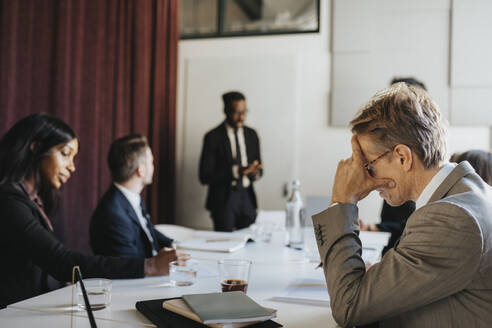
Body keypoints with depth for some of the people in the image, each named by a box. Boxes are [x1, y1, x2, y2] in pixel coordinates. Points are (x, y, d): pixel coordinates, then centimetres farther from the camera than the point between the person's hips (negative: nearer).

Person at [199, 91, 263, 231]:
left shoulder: (251, 135, 9)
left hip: (247, 198, 4)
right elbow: (205, 177, -11)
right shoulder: (213, 137, -7)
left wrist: (256, 172, -9)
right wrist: (236, 171, -22)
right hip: (224, 200, -4)